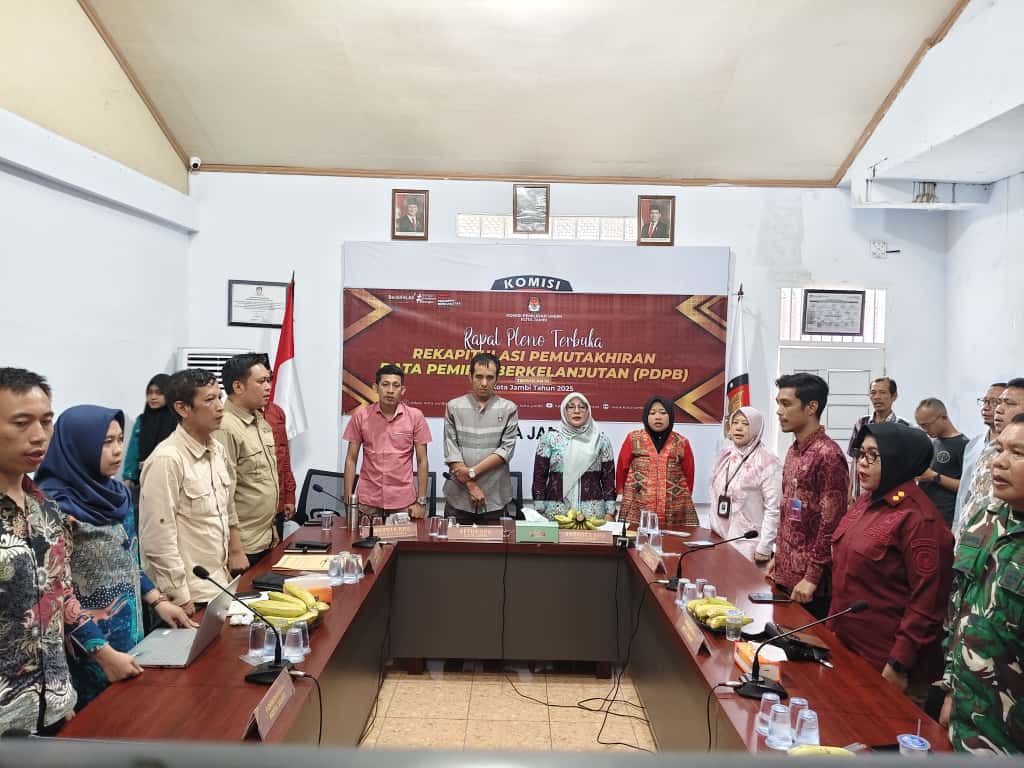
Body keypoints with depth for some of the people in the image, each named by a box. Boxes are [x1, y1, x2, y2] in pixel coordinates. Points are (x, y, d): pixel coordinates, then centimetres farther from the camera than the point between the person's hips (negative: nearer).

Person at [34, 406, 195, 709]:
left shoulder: (117, 493, 2)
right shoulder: (54, 507, -20)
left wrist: (158, 601, 5)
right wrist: (104, 653, -22)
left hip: (130, 633, 7)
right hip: (87, 651, -7)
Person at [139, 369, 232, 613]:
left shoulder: (217, 450, 4)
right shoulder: (166, 460, -20)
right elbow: (158, 539, -19)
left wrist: (224, 566, 15)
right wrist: (179, 597, -15)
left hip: (217, 584, 7)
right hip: (188, 595, -7)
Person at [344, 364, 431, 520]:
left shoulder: (415, 416, -4)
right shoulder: (361, 415, -2)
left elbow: (422, 461, -1)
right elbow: (351, 459, 2)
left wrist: (421, 501, -4)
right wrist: (348, 500, -2)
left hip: (404, 502, 0)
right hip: (368, 502, 1)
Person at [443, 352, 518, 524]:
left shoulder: (508, 409, 2)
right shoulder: (454, 407, 2)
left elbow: (506, 449, -6)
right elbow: (451, 451, -3)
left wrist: (472, 471, -13)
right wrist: (471, 486, -10)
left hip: (495, 499, 0)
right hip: (458, 497, 0)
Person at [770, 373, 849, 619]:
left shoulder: (827, 455, -18)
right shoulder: (794, 450, 9)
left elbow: (831, 523, -20)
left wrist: (812, 577, -19)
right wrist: (778, 557, 16)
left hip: (807, 579, -8)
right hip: (785, 572, 8)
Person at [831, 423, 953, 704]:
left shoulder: (918, 518, -20)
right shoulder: (867, 500, 6)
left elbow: (927, 601, -21)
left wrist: (899, 665, -19)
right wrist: (835, 628, 17)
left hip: (885, 663, -8)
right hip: (848, 648, 8)